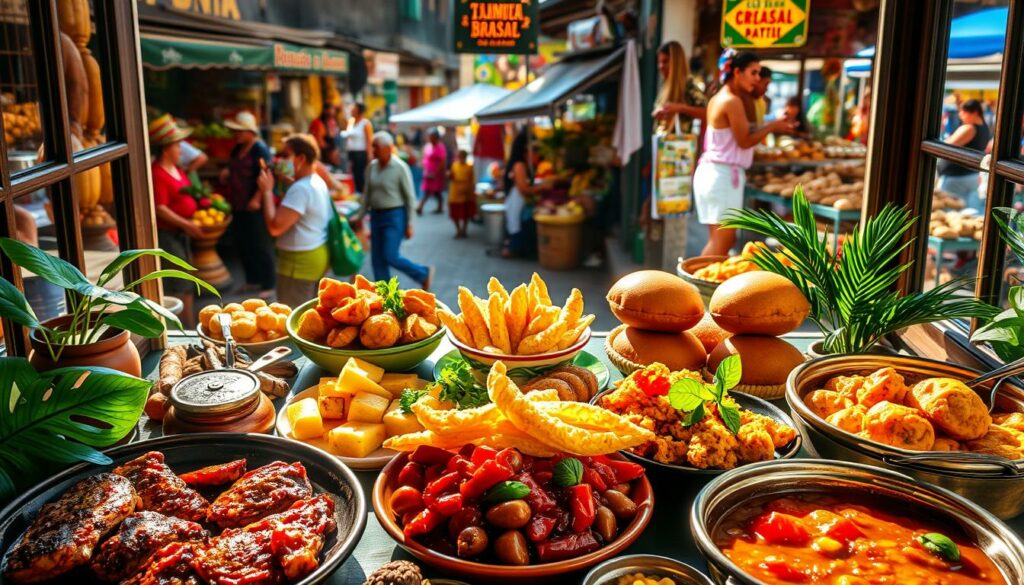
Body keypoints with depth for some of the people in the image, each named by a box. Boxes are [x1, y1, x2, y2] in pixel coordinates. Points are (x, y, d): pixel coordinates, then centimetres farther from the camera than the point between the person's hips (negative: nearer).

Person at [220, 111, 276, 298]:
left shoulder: (260, 149, -13)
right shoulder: (237, 149, 13)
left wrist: (256, 199, -25)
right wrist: (226, 174, 6)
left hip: (254, 206, -9)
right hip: (238, 206, 9)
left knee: (261, 245, -1)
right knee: (242, 243, 16)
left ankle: (268, 285, 9)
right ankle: (252, 280, 31)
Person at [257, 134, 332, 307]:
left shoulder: (301, 188, -22)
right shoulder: (317, 182, 10)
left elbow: (275, 227, -27)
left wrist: (267, 191, -17)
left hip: (300, 262, -10)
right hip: (318, 255, 10)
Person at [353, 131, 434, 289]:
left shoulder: (400, 167, -12)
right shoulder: (371, 167, 4)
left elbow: (410, 197, -10)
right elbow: (367, 194, 12)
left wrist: (409, 224, -12)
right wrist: (359, 215, 7)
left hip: (395, 216, -6)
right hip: (376, 215, 6)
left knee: (390, 257, -10)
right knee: (377, 259, 6)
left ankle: (423, 273, 14)